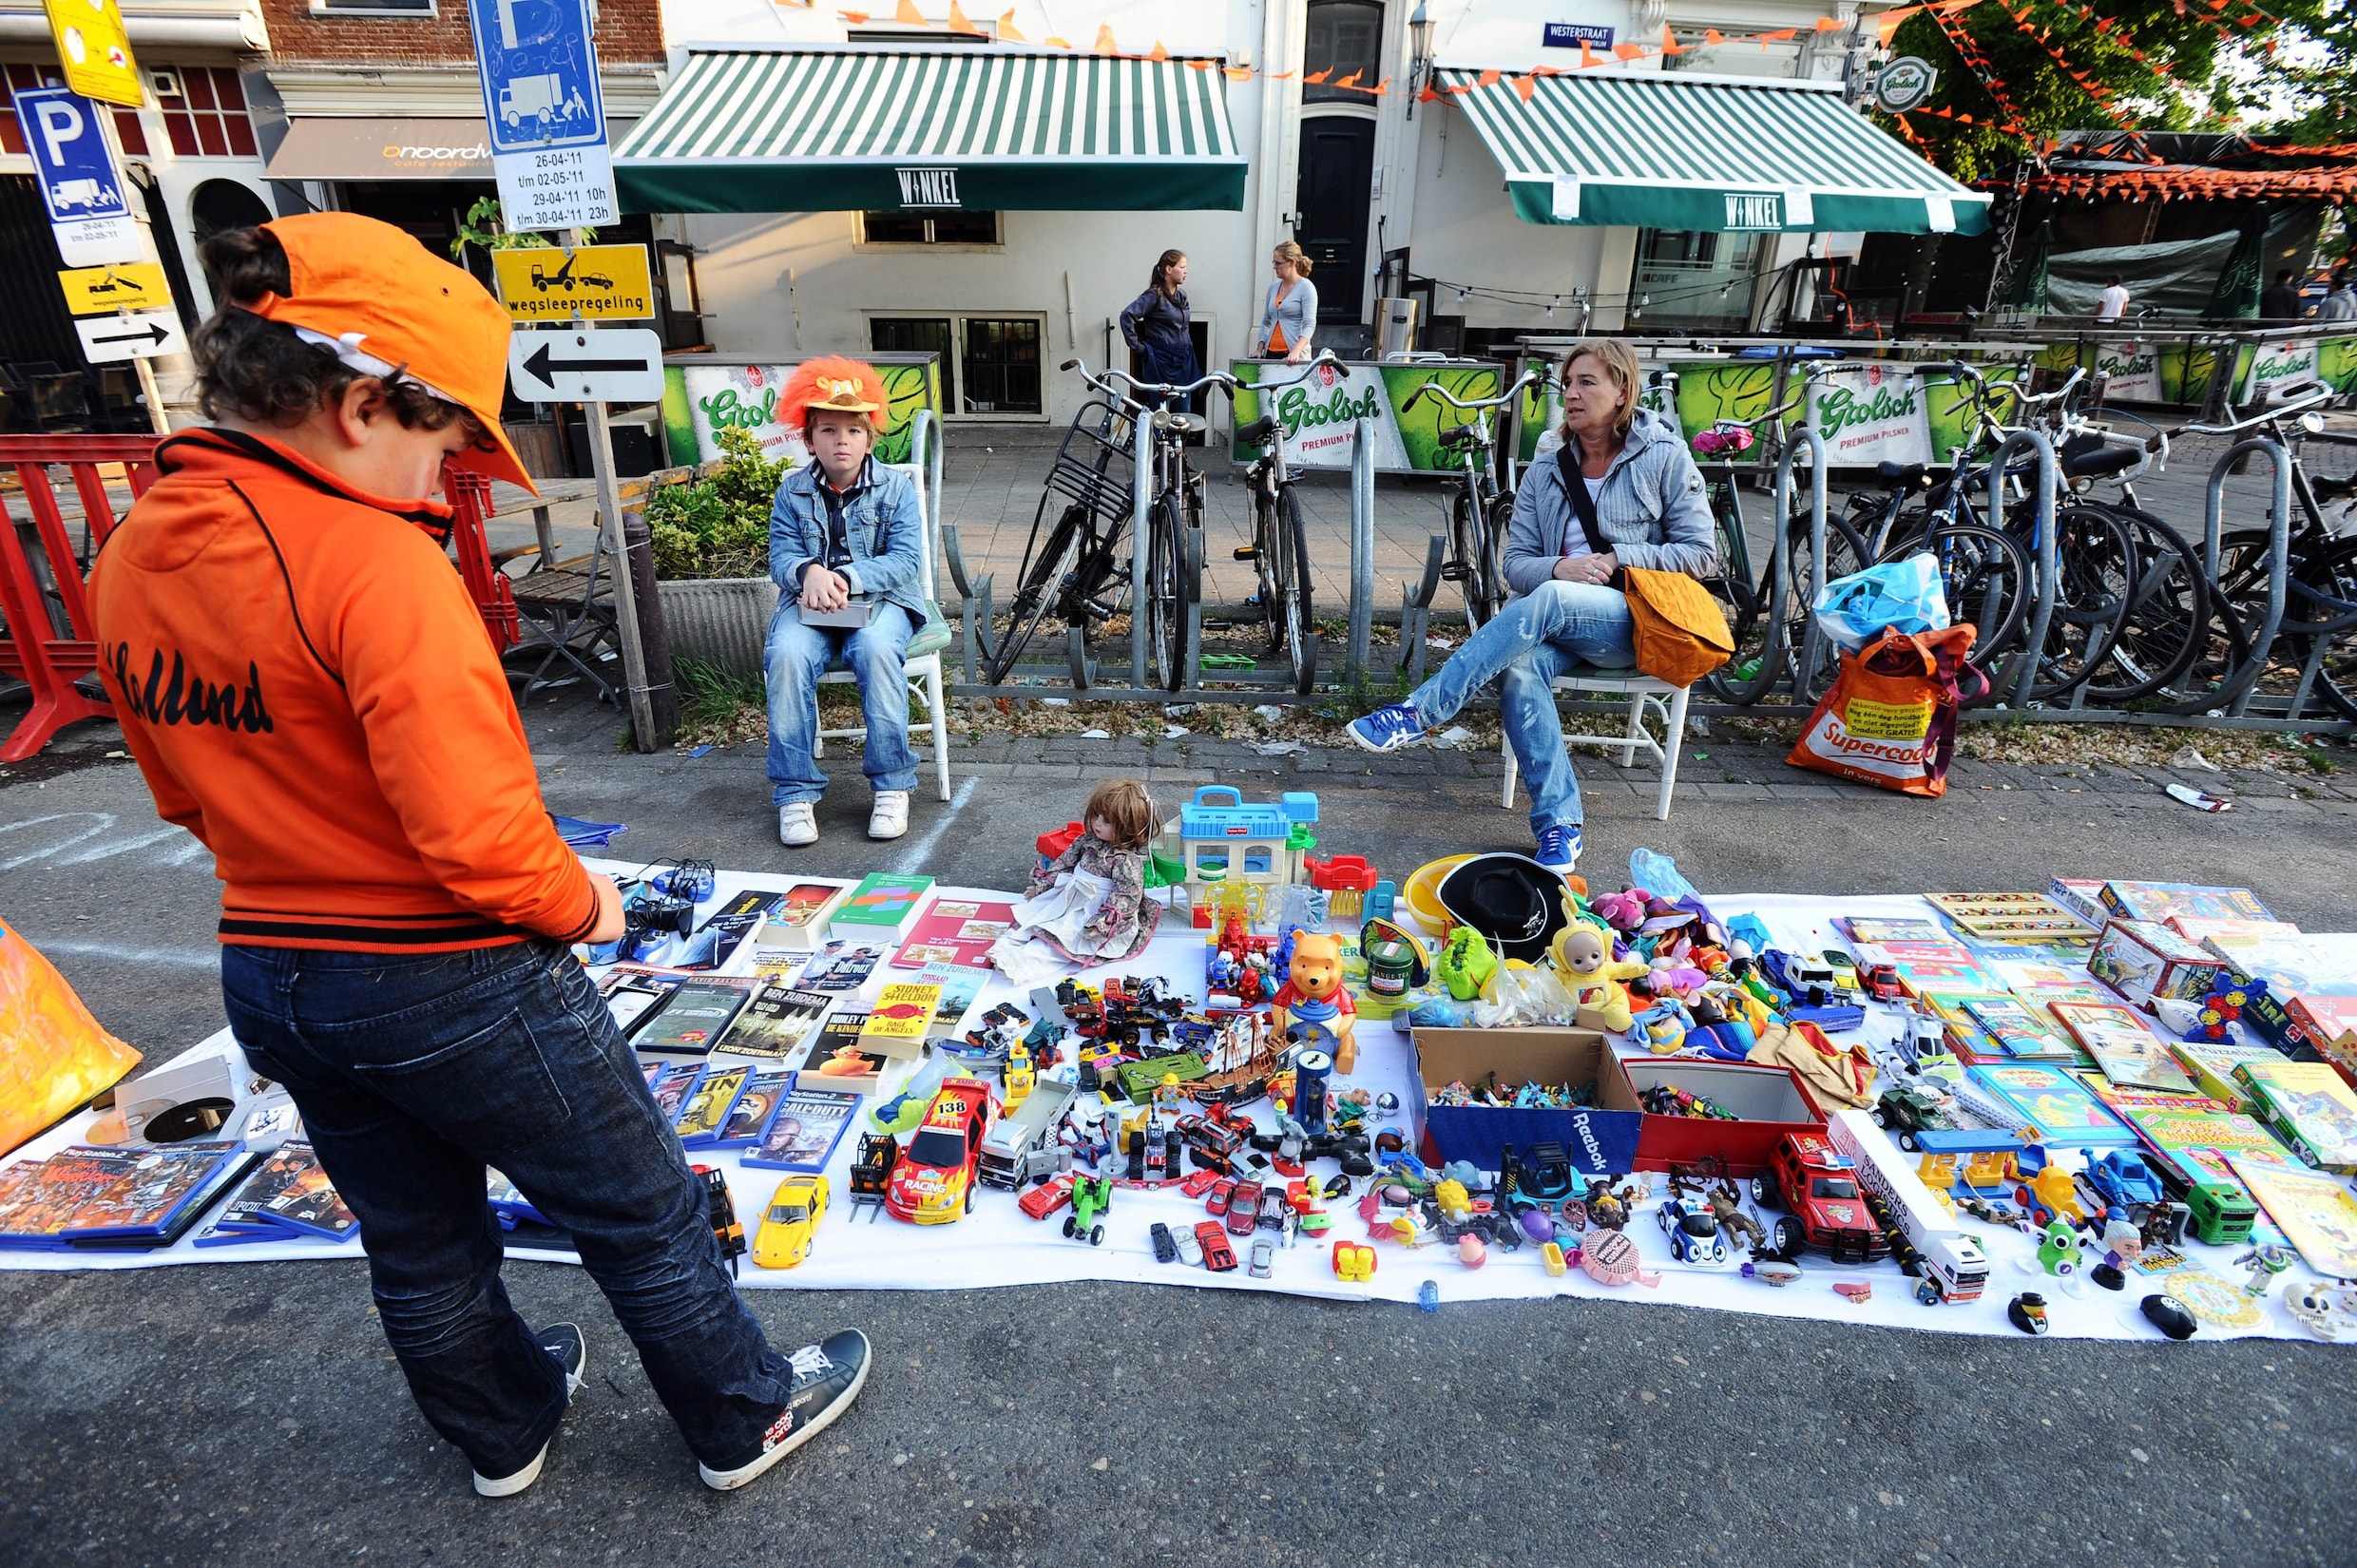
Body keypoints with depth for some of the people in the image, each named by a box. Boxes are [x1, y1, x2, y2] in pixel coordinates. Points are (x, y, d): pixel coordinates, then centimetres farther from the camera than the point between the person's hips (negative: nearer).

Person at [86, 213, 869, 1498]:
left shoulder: (128, 560, 0)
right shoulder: (376, 561, -26)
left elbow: (186, 791, 10)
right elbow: (479, 832, -30)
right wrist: (581, 904, -11)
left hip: (268, 981, 8)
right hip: (455, 988, -7)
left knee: (419, 1246, 27)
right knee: (643, 1218, 15)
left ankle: (503, 1432, 52)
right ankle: (744, 1420, 37)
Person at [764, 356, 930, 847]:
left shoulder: (895, 488, 0)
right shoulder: (792, 490, 7)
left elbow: (905, 558, -10)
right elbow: (781, 554, 0)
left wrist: (847, 577, -25)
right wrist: (808, 572, -25)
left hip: (880, 598, -2)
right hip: (809, 601, 2)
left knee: (876, 647, -36)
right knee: (787, 654, -30)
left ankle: (892, 783, -24)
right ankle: (795, 792, -21)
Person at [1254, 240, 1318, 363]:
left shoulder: (1306, 287, -2)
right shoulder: (1273, 287, 15)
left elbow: (1309, 325, -11)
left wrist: (1296, 351, -25)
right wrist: (1259, 349, 9)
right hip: (1270, 354, 5)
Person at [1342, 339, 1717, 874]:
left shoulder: (1665, 457, 4)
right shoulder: (1546, 473, 13)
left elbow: (1702, 554, 1)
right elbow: (1516, 563, 7)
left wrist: (1617, 558, -12)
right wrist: (1559, 566, -15)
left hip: (1636, 625, -3)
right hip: (1559, 622, 3)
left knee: (1548, 599, -35)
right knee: (1520, 668, -33)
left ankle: (1417, 714, -34)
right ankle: (1560, 826, -30)